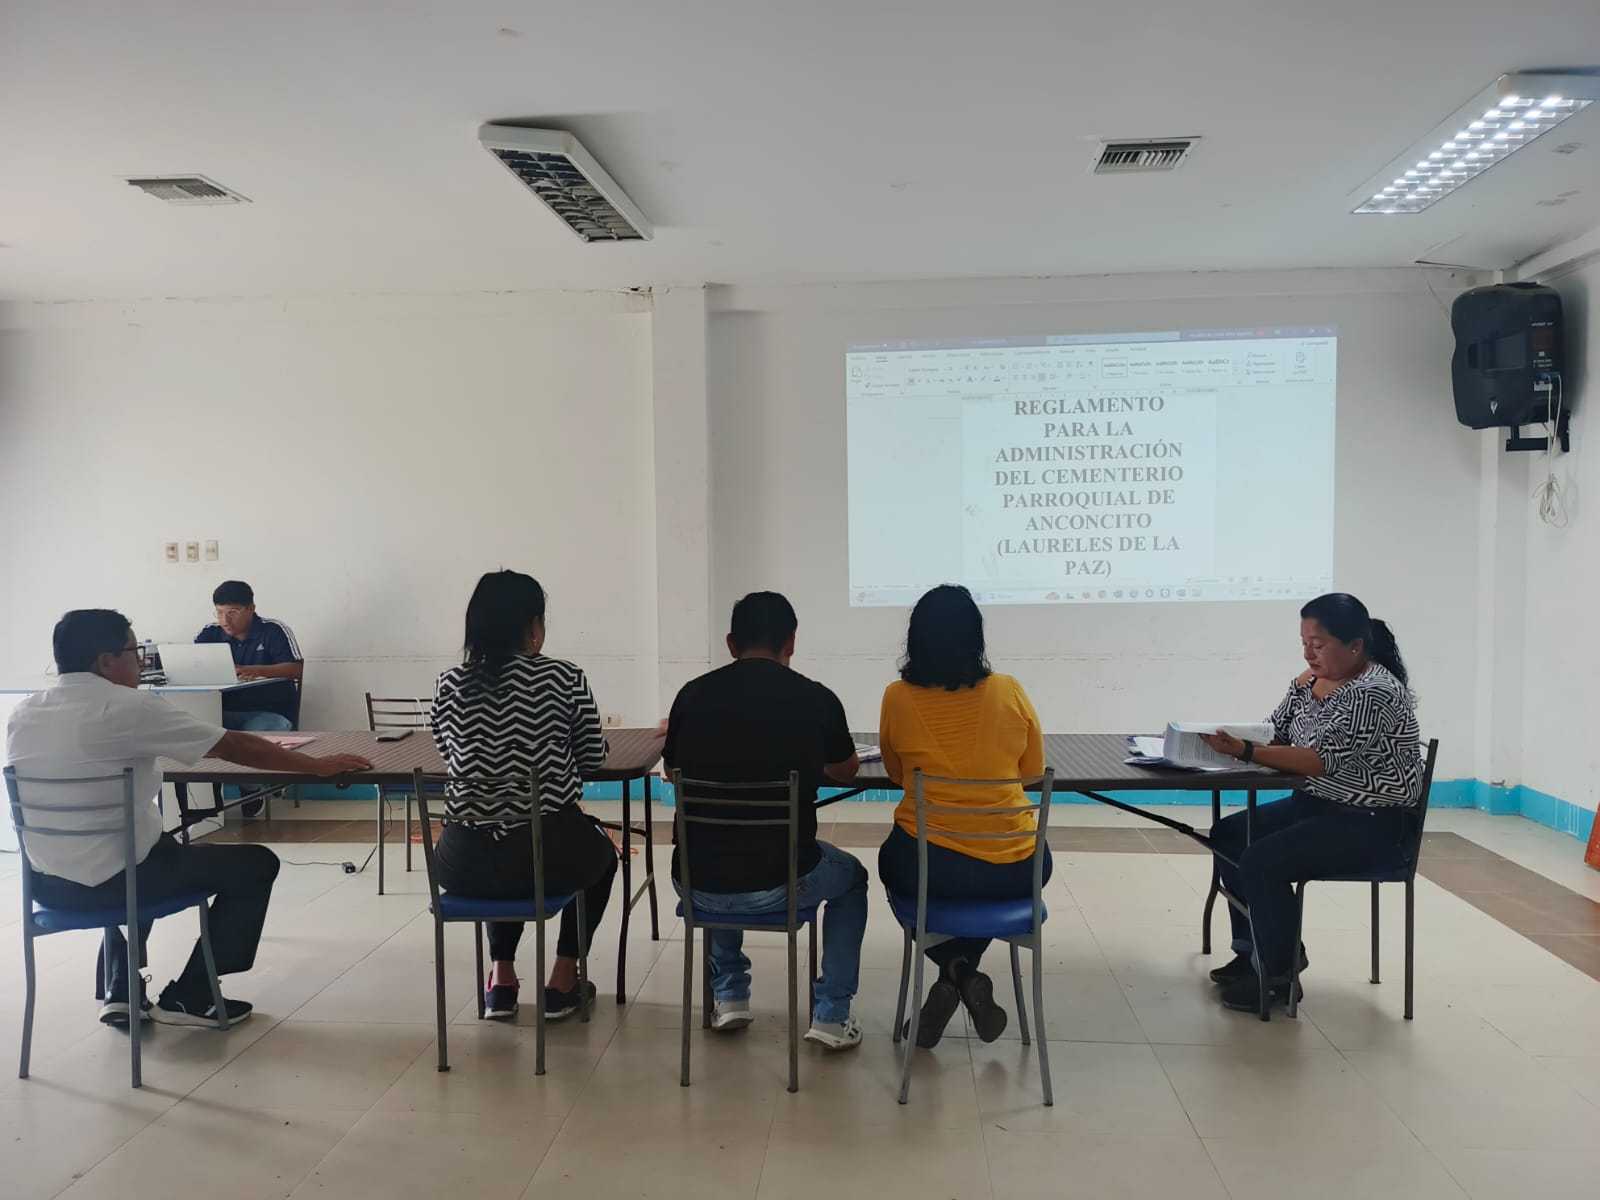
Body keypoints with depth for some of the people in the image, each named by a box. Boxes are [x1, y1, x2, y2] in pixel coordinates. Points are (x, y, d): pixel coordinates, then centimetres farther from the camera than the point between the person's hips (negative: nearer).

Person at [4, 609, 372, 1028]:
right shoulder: (131, 707, -17)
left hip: (46, 882, 8)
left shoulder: (21, 714, 2)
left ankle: (121, 993, 30)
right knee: (256, 864, 8)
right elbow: (236, 747, -13)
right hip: (111, 881, -8)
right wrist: (318, 765, -5)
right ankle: (187, 997, 15)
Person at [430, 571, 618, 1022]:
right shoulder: (564, 678, -7)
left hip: (464, 863, 3)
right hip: (549, 854, -3)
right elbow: (594, 757, 4)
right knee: (601, 851, 33)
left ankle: (502, 980, 33)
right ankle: (563, 983, 30)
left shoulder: (449, 685, 2)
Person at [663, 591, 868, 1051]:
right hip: (779, 881, -2)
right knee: (851, 878, 30)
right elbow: (847, 771, 15)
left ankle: (728, 996, 34)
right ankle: (831, 1015, 22)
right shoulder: (816, 698, -5)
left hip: (698, 884, 2)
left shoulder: (693, 694, -1)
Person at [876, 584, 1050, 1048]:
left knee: (892, 860, 34)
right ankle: (964, 975, 18)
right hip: (1014, 867, 2)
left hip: (924, 865, -1)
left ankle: (955, 972, 15)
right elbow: (1033, 769, 10)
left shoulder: (897, 697, -5)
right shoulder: (1009, 692, -4)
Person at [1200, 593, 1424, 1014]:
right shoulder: (1311, 679, 4)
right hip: (1318, 805, 9)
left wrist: (1244, 752, -37)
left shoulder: (1375, 693, -22)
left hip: (1375, 825, -9)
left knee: (1263, 861, -23)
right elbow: (1274, 734, 5)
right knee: (1227, 836, 3)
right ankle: (1254, 949, 14)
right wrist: (1230, 738, -15)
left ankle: (1278, 977, -5)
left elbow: (1323, 760, -30)